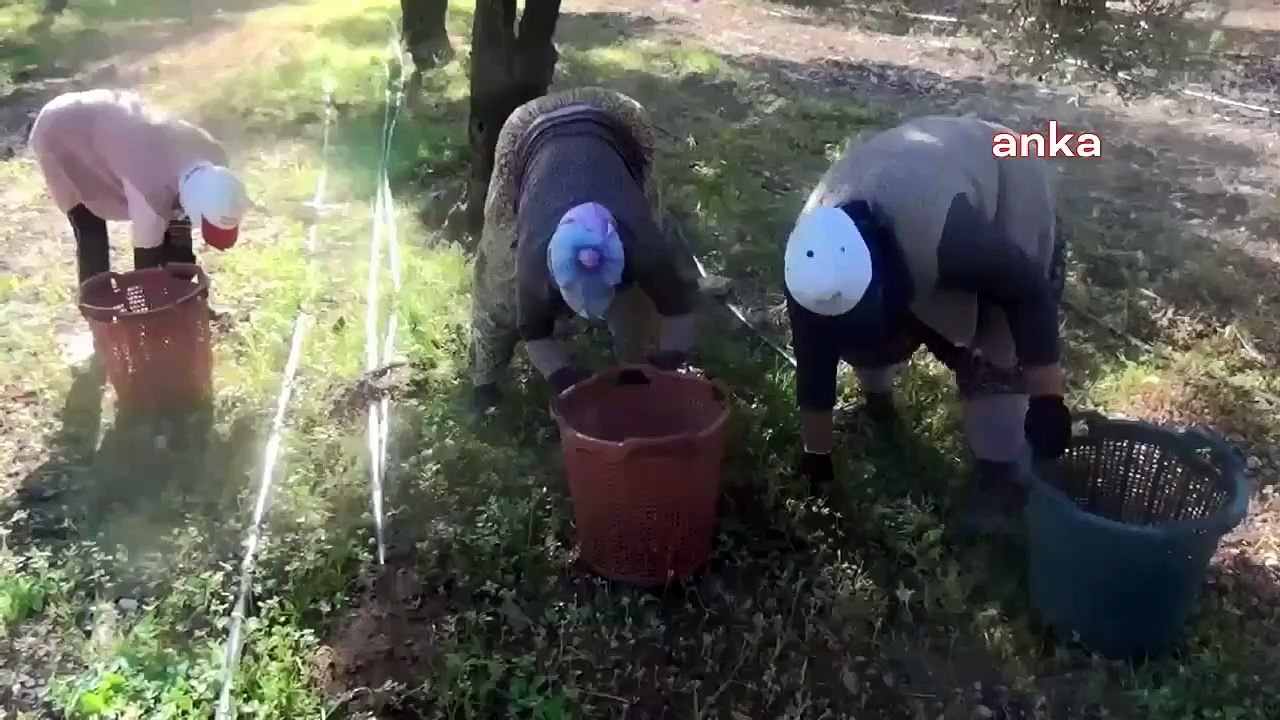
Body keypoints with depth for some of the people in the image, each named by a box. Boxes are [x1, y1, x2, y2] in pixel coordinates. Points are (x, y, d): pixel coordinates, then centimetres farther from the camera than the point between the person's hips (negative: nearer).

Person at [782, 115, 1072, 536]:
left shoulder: (948, 234, -47)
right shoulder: (815, 260, -28)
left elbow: (1030, 294, -31)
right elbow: (814, 358, -17)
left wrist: (1047, 401, -27)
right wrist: (816, 453, -5)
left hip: (1009, 187, -4)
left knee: (995, 353, -15)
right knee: (868, 329, 0)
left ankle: (1001, 475, 3)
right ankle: (876, 397, 32)